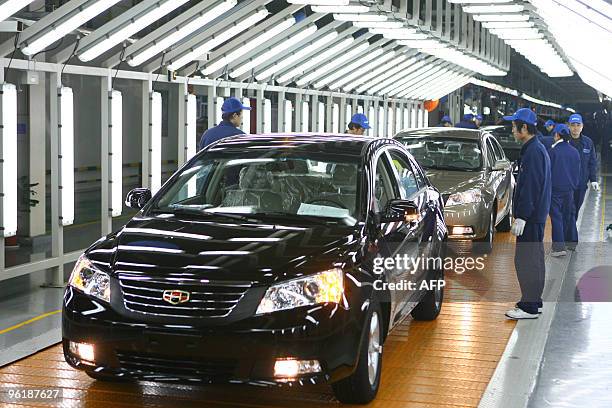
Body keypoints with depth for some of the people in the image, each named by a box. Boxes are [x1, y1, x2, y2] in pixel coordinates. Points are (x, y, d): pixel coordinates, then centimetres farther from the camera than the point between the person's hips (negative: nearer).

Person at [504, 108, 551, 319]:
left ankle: (529, 307, -4)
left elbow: (530, 188, -22)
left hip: (530, 217, -11)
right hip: (536, 215, 11)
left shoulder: (533, 152, -18)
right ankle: (534, 301, 25)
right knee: (534, 259, 16)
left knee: (526, 260, -8)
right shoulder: (537, 149, 15)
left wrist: (521, 217, -22)